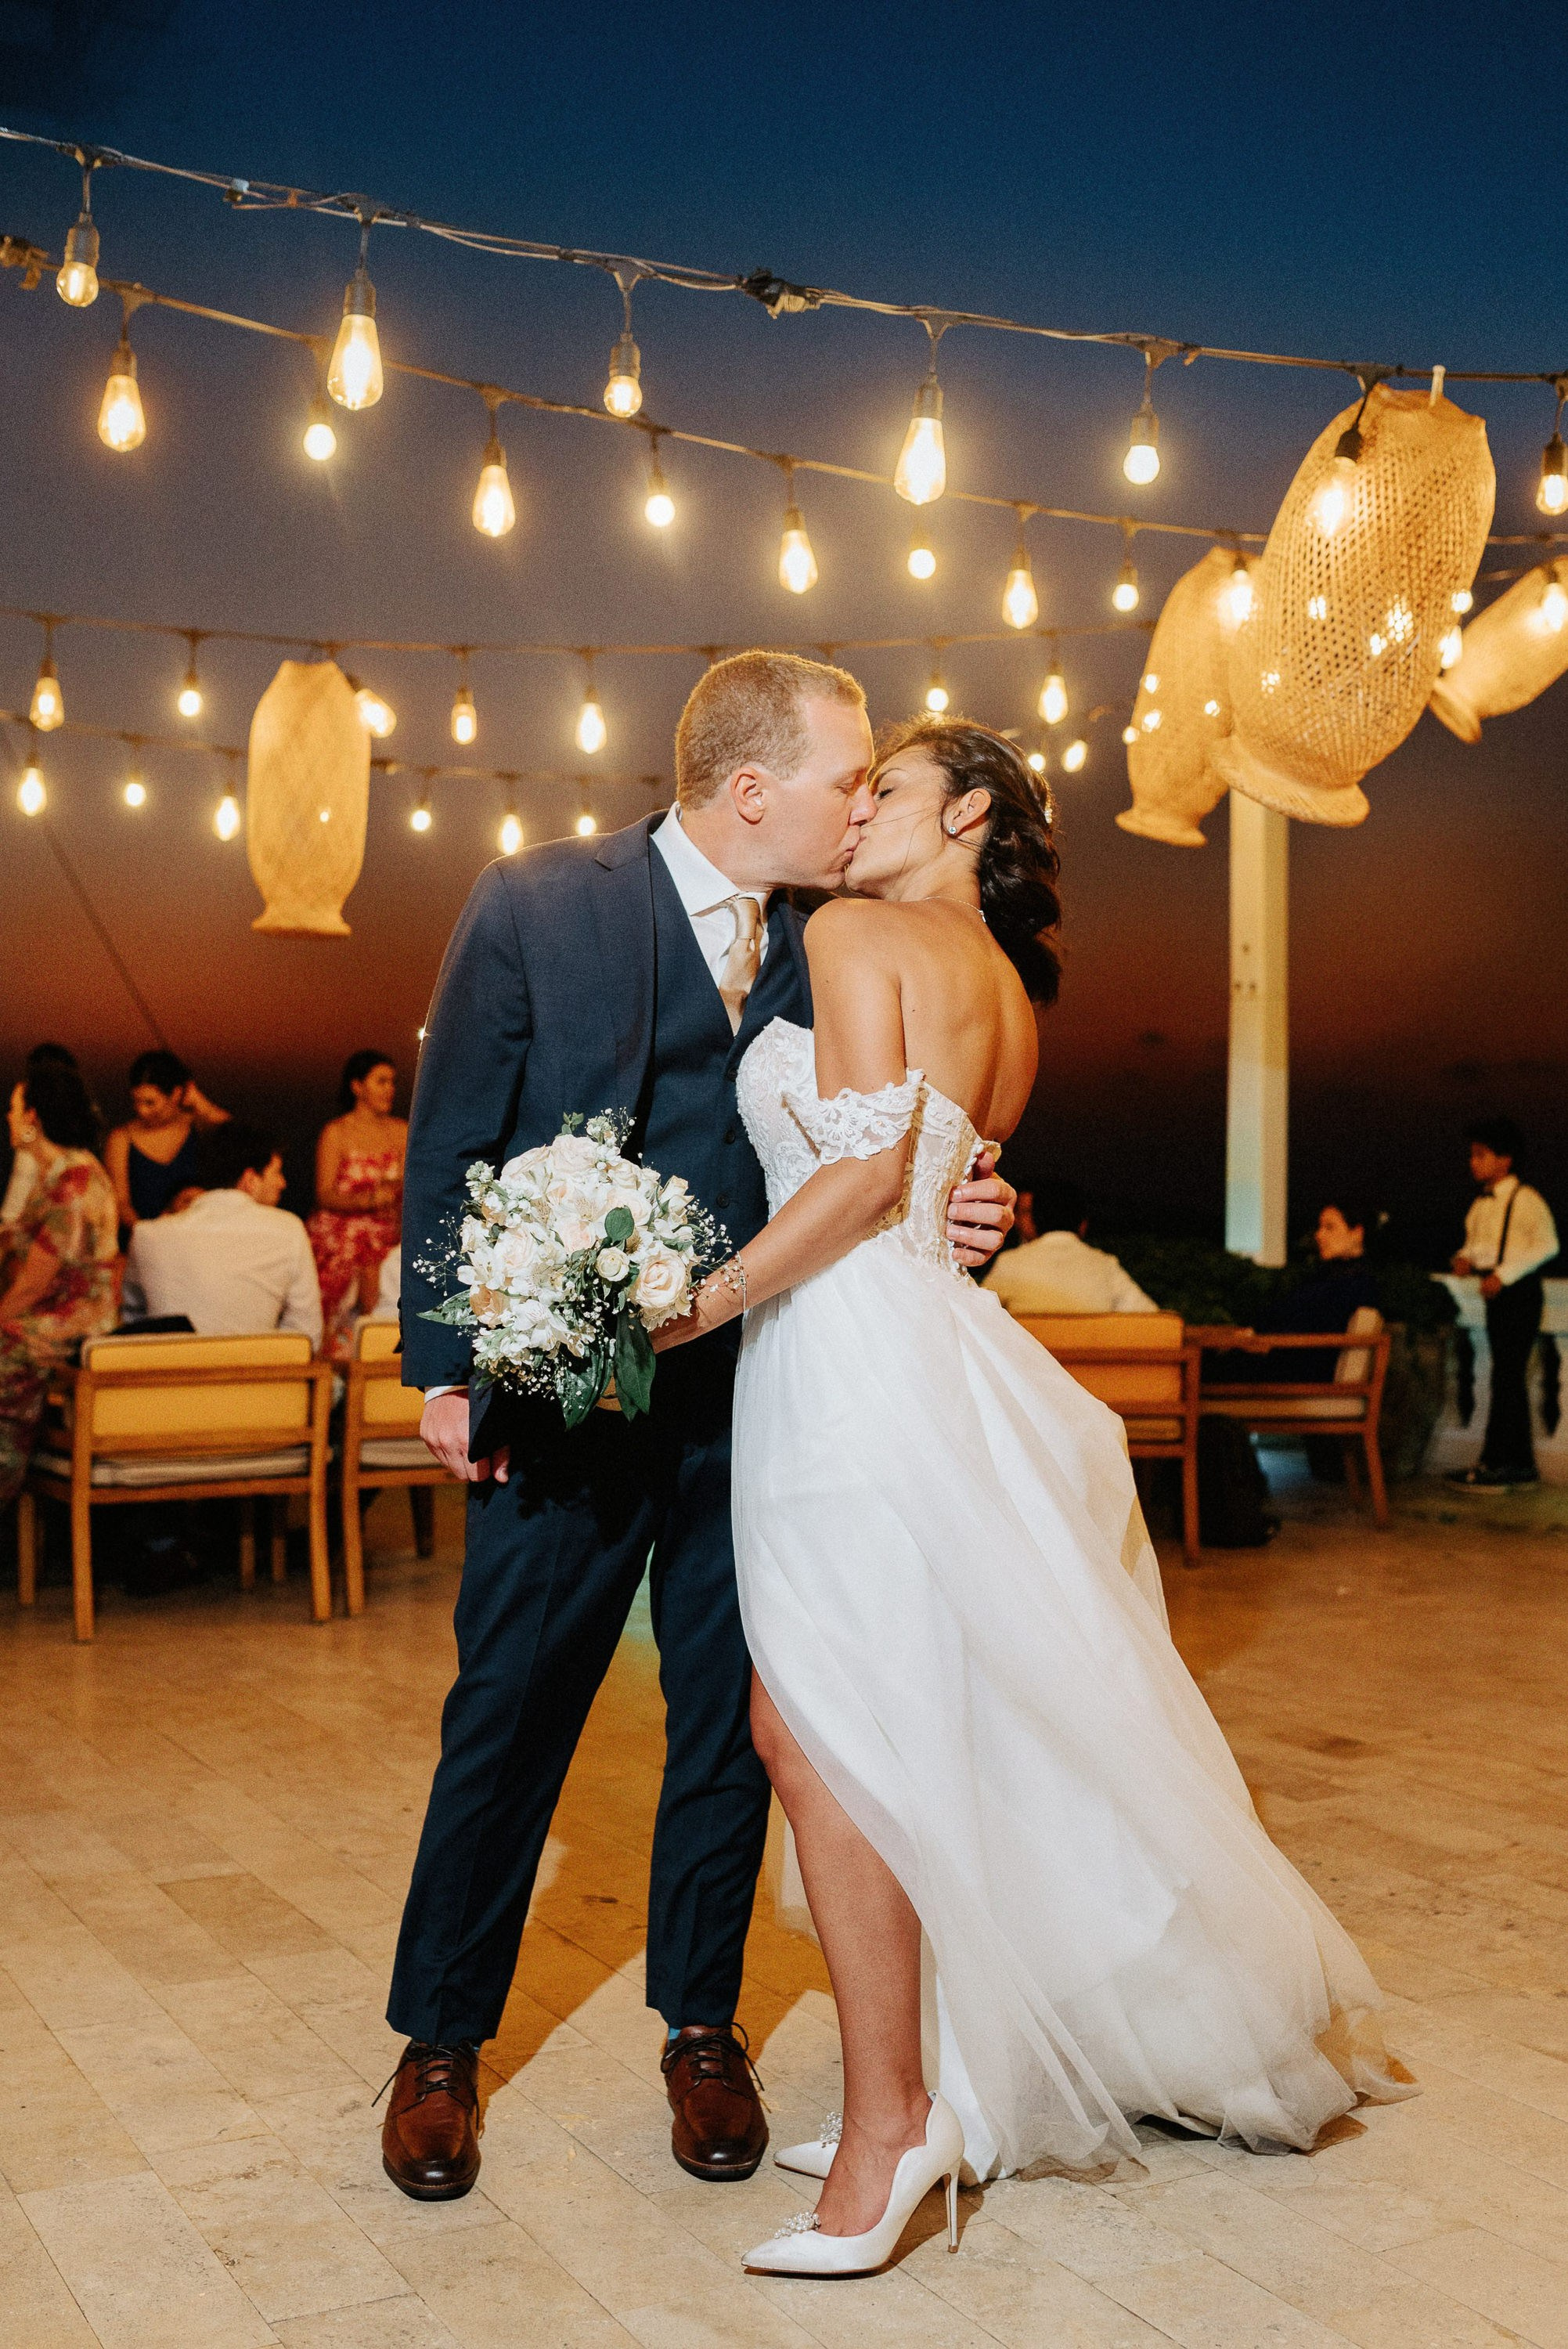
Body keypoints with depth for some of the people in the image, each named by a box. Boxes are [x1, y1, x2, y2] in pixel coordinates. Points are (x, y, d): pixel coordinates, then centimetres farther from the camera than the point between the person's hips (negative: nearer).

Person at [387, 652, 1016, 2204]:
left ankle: (700, 2028, 32)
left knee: (729, 1724, 11)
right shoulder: (533, 905, -8)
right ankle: (440, 2044, 28)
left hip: (755, 1394, 3)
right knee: (505, 1720, 8)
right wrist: (443, 1369, -5)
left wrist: (949, 1219, -13)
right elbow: (448, 1147, -4)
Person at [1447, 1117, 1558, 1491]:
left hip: (1520, 1292, -9)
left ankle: (1494, 1464, -9)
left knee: (1507, 1377, -10)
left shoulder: (1526, 1200, -11)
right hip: (1496, 1293, 9)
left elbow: (1547, 1245, -18)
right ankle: (1521, 1463, 20)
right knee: (1511, 1379, 12)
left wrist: (1504, 1274, -22)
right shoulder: (1481, 1204, 12)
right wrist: (1466, 1257, -4)